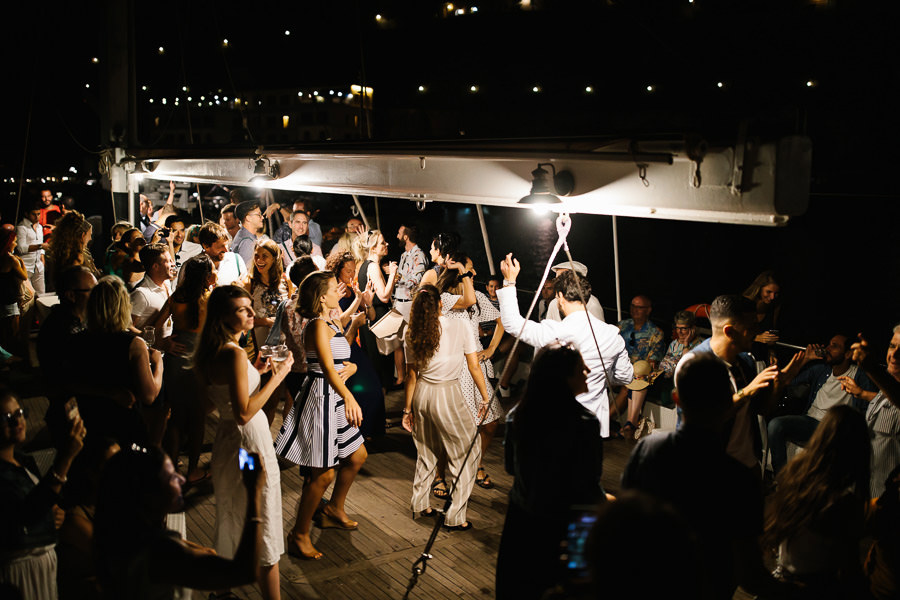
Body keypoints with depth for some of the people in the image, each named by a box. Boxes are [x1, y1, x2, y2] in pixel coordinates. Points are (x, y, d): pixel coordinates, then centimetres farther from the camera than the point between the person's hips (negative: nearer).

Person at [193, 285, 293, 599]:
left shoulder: (211, 352, 5)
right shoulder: (235, 353, -23)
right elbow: (244, 413, -25)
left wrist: (254, 372, 10)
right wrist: (276, 377, -20)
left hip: (226, 441, 9)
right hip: (250, 443, -9)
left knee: (230, 521, 24)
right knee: (264, 529, 1)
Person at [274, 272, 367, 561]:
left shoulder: (333, 324, 14)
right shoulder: (318, 325, -17)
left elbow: (346, 362, 13)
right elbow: (327, 367, -25)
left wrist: (350, 368, -10)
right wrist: (350, 398, -32)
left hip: (334, 399, 10)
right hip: (321, 398, -10)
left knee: (357, 455, 21)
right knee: (322, 474, -5)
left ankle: (334, 509, 40)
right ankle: (299, 535, 8)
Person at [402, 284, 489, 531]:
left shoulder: (412, 335, -1)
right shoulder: (461, 327, -11)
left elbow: (411, 375, 3)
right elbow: (474, 367, -7)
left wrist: (408, 409, 11)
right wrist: (486, 398, 2)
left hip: (421, 394, 5)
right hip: (448, 394, -5)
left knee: (426, 450, 23)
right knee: (468, 450, 9)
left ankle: (420, 503, 36)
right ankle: (454, 516, 9)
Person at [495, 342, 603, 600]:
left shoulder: (517, 416, -5)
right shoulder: (584, 423, -24)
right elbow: (587, 485, -18)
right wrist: (606, 503, 2)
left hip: (520, 521, 5)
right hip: (560, 527, -5)